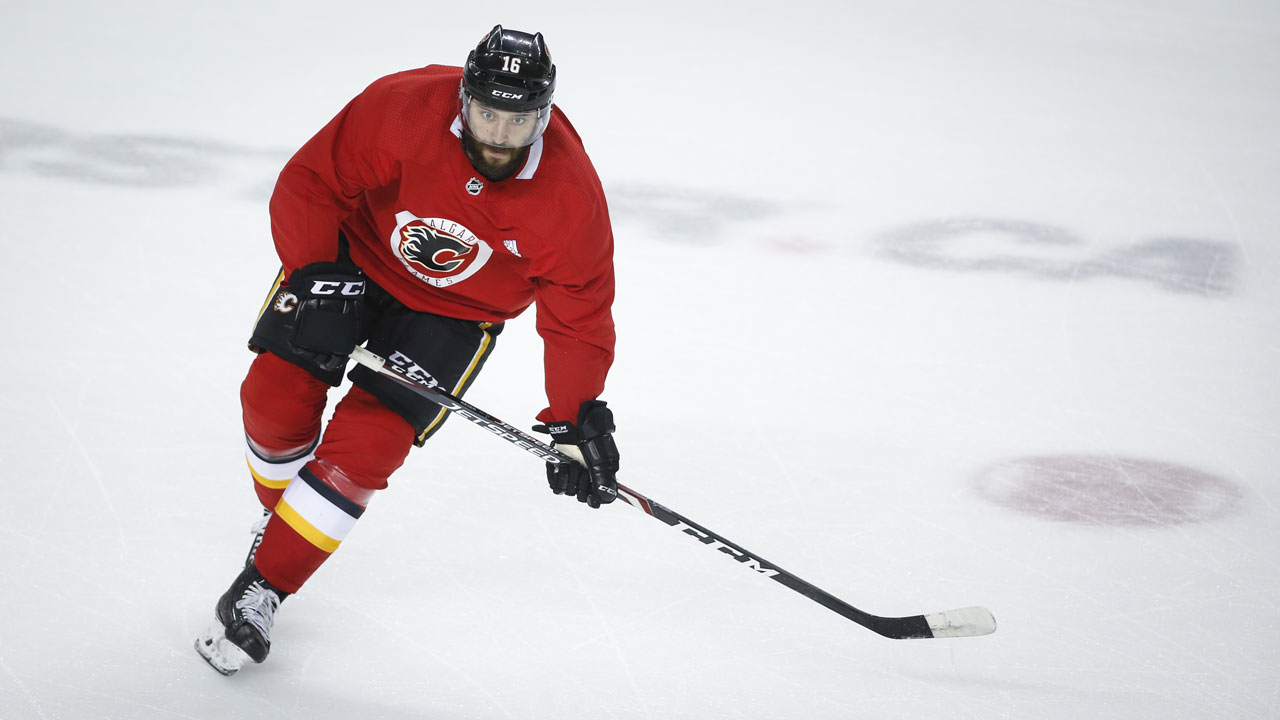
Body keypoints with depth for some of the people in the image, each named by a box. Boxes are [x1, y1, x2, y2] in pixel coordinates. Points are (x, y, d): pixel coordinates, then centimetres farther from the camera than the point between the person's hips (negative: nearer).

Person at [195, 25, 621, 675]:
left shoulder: (570, 195, -26)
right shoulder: (403, 108, -29)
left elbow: (578, 316, -15)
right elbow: (309, 183, -18)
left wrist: (576, 422, -19)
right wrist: (314, 273, -28)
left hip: (455, 313, -1)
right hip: (355, 253, 1)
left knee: (364, 446, -14)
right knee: (277, 395, -10)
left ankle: (262, 589, 0)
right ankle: (283, 515, 22)